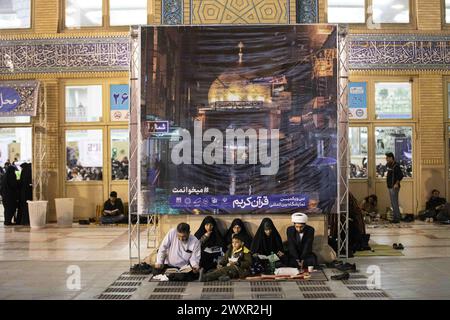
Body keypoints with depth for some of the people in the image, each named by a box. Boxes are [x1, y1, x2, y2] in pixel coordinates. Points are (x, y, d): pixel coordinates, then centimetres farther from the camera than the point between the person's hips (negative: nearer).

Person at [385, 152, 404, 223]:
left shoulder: (396, 166, -13)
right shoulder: (389, 166, 13)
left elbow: (401, 175, -19)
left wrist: (397, 183, -22)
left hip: (394, 187, -9)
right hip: (390, 187, 10)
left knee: (395, 203, -8)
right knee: (393, 203, 12)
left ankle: (397, 218, -4)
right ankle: (395, 217, 18)